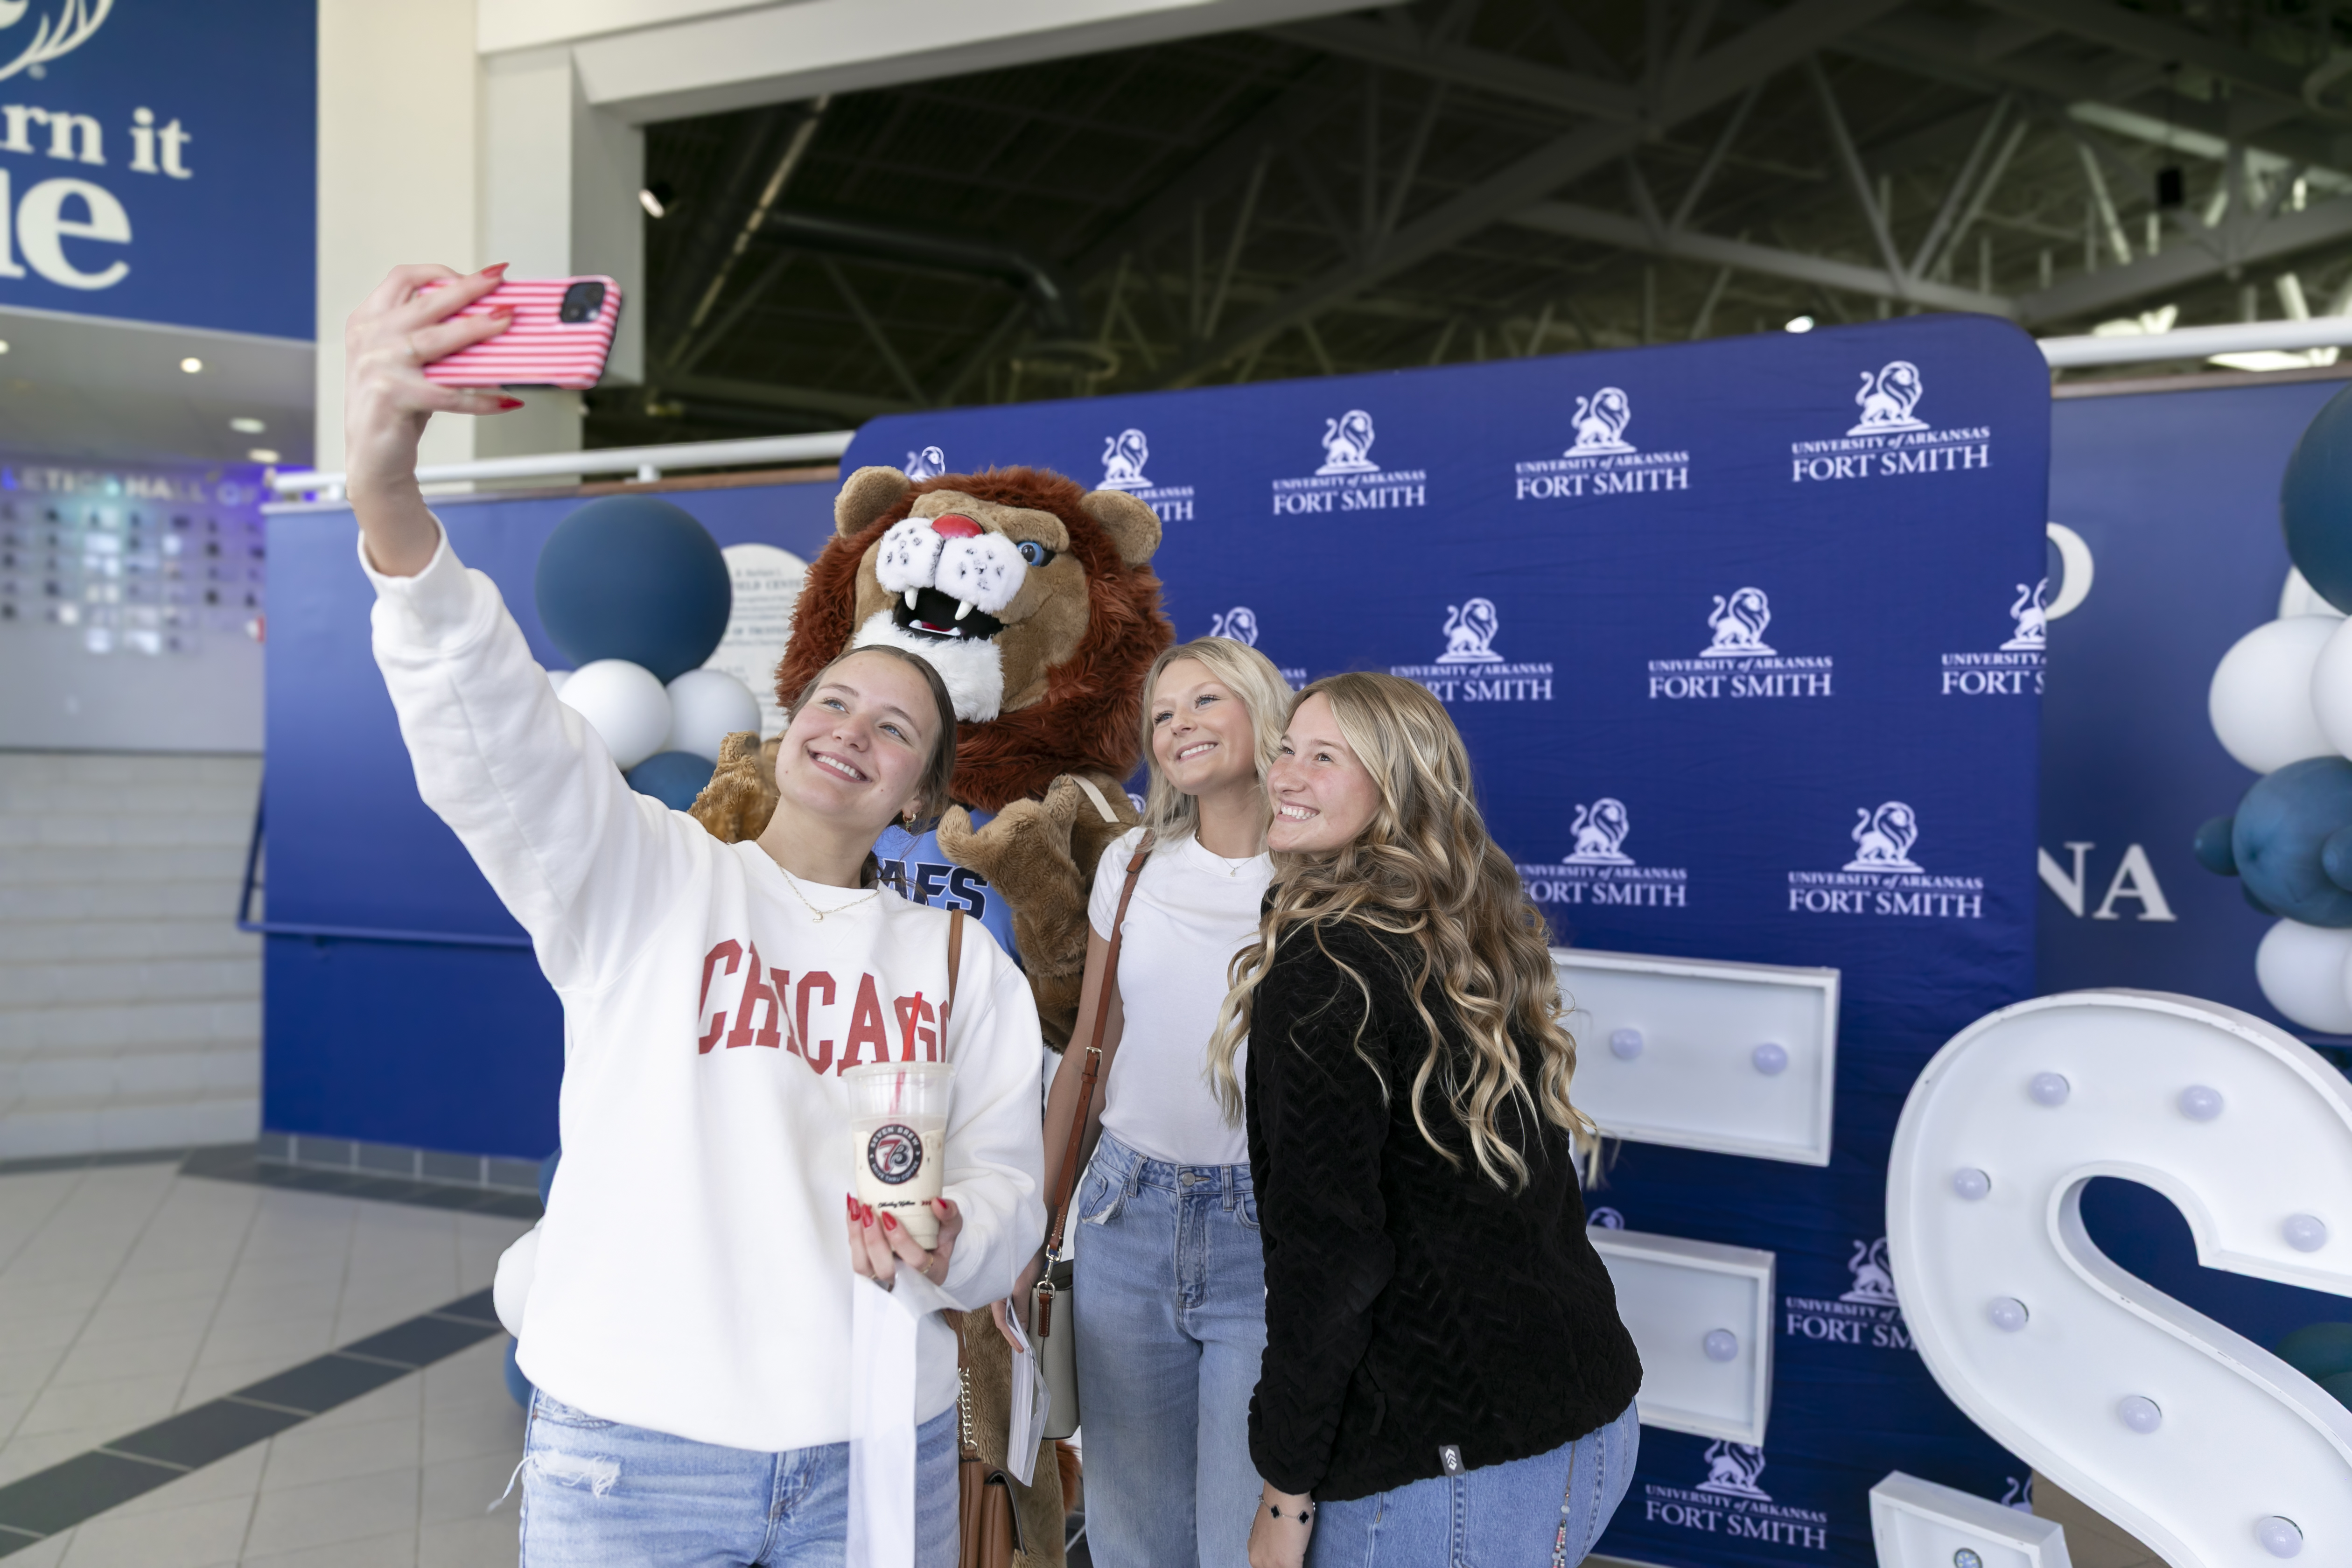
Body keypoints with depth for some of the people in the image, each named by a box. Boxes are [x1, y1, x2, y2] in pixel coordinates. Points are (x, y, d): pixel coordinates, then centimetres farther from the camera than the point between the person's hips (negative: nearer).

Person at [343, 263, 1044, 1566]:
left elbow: (1007, 1177, 4)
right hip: (630, 1445, -2)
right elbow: (491, 744, -21)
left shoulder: (964, 963, 5)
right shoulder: (641, 878, -3)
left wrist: (945, 1246, -19)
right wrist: (388, 495, -37)